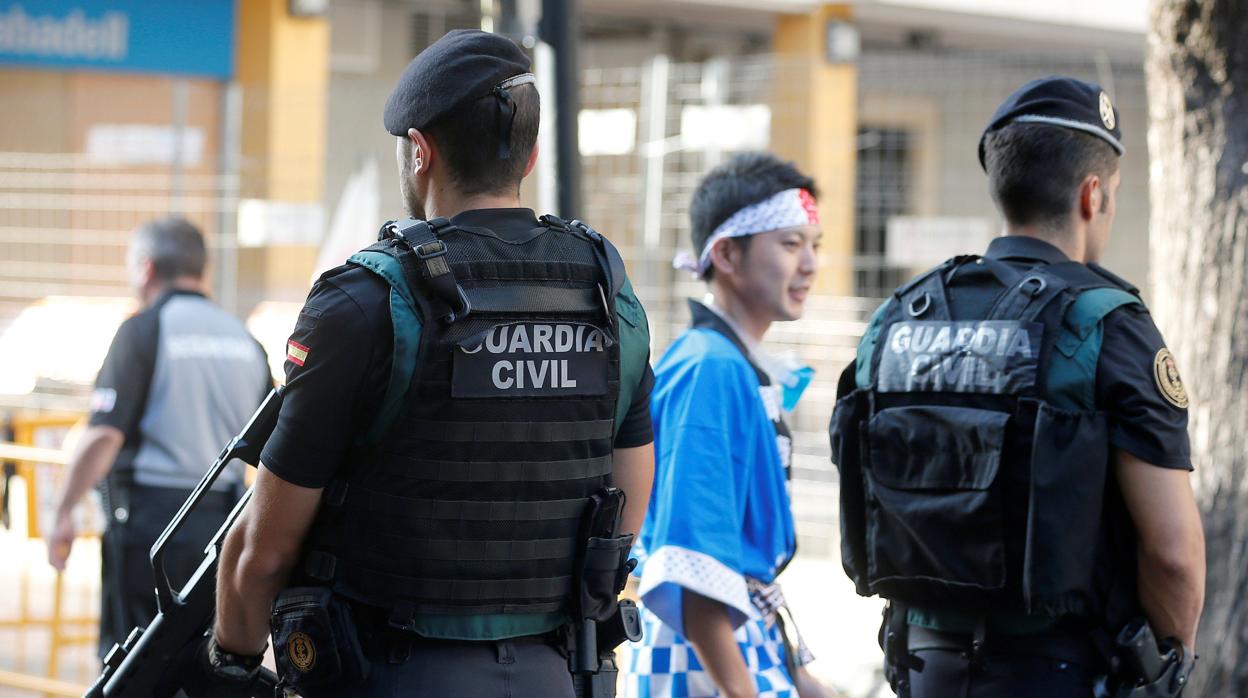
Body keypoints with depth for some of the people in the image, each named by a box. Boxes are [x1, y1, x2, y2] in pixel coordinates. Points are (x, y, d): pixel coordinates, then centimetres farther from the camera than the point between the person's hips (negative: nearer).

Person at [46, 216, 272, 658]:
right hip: (220, 518, 6)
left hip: (150, 517, -6)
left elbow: (104, 436, -16)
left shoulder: (143, 330, -7)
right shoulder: (242, 338, 11)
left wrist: (64, 513, -10)